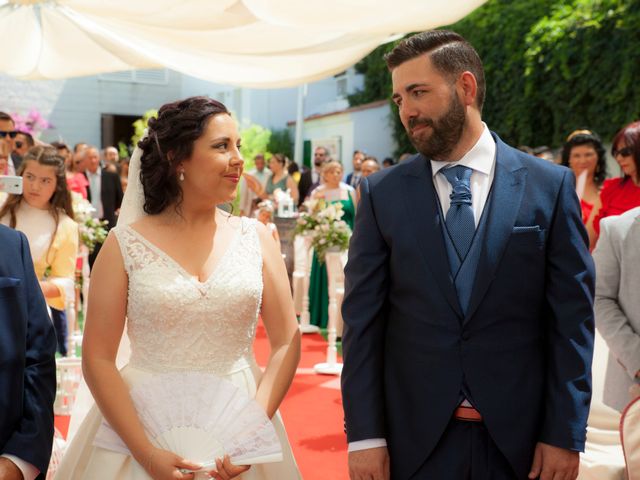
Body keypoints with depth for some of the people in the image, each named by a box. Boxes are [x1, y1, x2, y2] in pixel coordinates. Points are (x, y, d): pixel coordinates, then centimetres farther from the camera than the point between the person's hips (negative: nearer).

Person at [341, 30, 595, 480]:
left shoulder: (550, 185, -2)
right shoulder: (381, 193, -1)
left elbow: (572, 317, -2)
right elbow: (363, 319, -2)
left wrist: (566, 434, -4)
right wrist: (365, 435, -6)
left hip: (519, 436, 0)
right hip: (413, 438, 1)